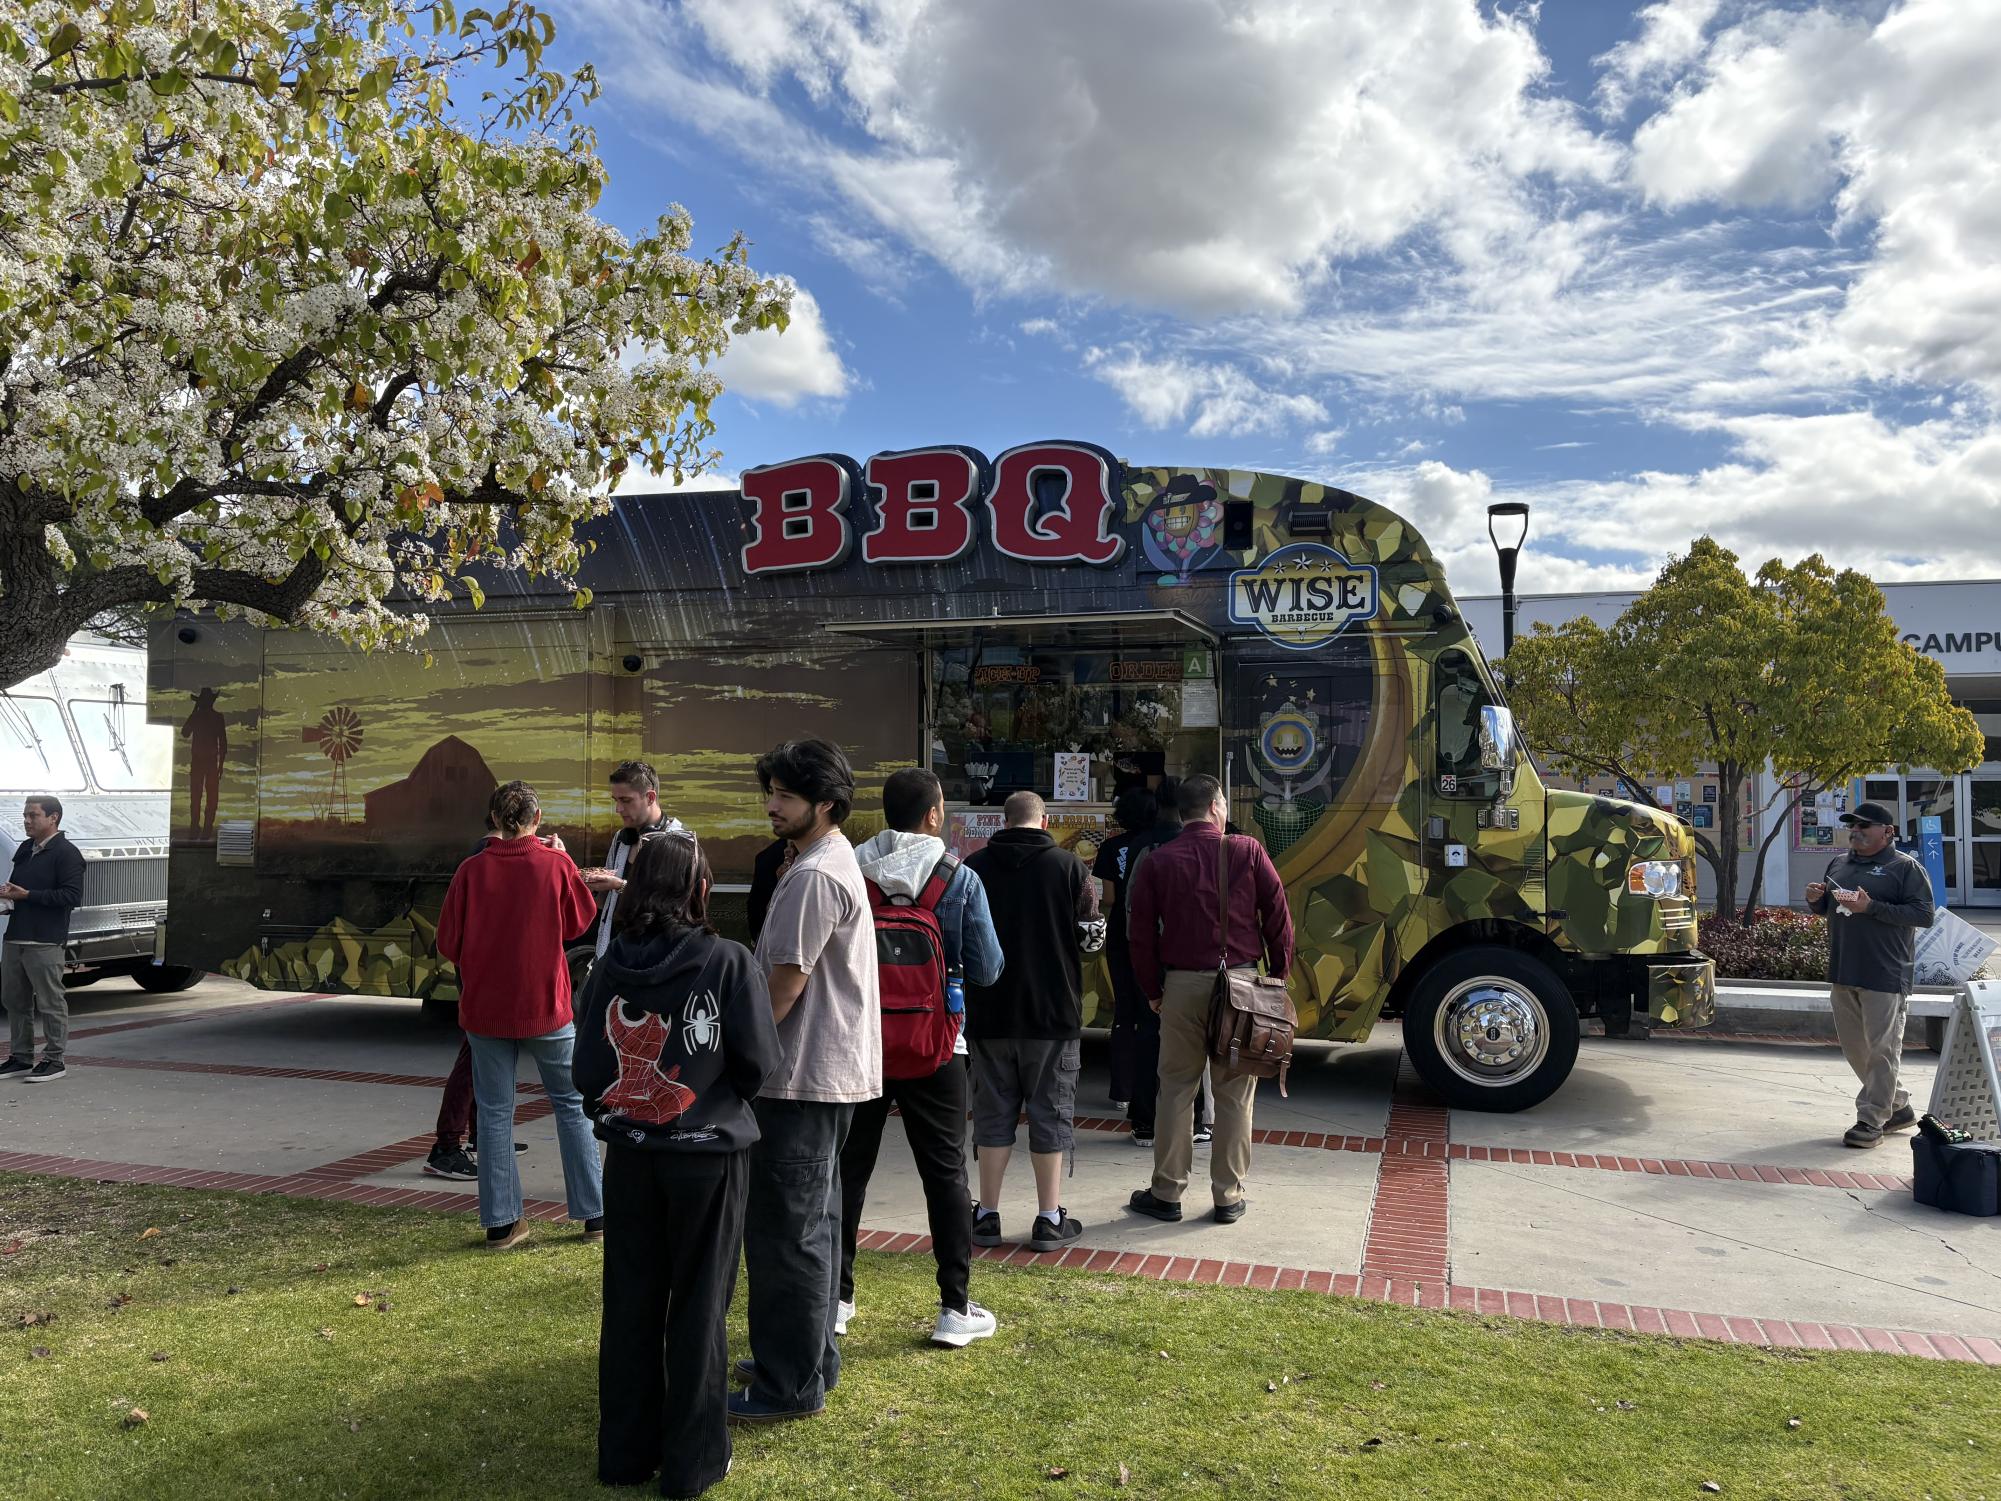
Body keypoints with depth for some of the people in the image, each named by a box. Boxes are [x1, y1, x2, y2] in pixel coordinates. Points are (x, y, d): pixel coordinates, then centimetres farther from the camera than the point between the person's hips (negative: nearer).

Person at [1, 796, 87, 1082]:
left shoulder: (66, 853, -9)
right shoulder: (25, 849, 16)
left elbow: (72, 896, -17)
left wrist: (27, 895, -17)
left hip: (45, 942, -9)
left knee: (51, 1002, -2)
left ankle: (54, 1060, 6)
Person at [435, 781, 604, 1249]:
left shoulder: (470, 871, -8)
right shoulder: (556, 865, -11)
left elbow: (448, 944, -2)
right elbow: (579, 923, 6)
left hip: (485, 1006, 1)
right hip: (546, 1004, -1)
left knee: (495, 1112, 11)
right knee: (572, 1104, 12)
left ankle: (500, 1222, 14)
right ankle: (594, 1214, 16)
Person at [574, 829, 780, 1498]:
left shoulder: (611, 965, -5)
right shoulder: (729, 963, -15)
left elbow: (588, 1070, -2)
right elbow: (760, 1064, -11)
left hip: (628, 1153, 3)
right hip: (707, 1154, -3)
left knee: (630, 1302, 16)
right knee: (698, 1307, 10)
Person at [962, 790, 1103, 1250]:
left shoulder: (973, 867, -1)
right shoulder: (1068, 866, -7)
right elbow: (1092, 935, -6)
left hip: (988, 1011, 2)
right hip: (1053, 1010, -2)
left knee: (993, 1112, 11)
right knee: (1050, 1112, 8)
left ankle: (987, 1217, 16)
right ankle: (1049, 1220, 12)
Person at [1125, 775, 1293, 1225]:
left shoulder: (1157, 862, 3)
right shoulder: (1248, 852, 0)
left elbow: (1142, 934, 3)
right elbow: (1278, 916, -1)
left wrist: (1152, 990, 13)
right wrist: (1279, 974, 10)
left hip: (1182, 985, 1)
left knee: (1176, 1088, 10)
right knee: (1234, 1094, 7)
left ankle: (1166, 1194, 15)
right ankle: (1229, 1197, 14)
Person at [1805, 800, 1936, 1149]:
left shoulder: (1905, 868, -6)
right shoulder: (1839, 864, 14)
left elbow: (1924, 915, -15)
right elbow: (1827, 909, 25)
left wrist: (1871, 907, -22)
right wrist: (1816, 900, 1)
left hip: (1885, 976, -7)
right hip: (1843, 974, 8)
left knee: (1881, 1049, -3)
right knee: (1855, 1048, 13)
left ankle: (1872, 1120, 3)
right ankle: (1898, 1107, 29)